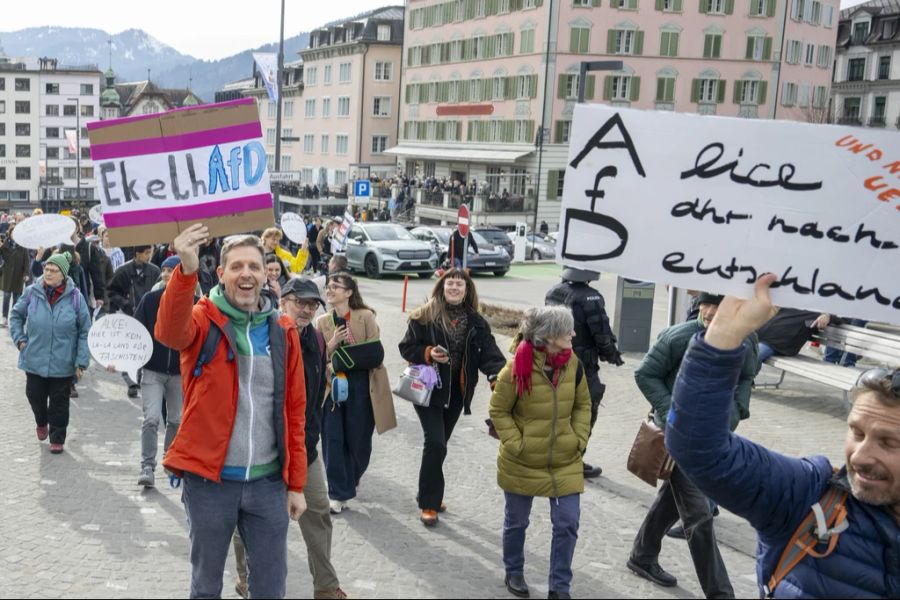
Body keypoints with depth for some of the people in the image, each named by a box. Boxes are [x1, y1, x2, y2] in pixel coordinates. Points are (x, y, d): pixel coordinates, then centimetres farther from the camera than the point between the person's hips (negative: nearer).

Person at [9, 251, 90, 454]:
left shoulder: (75, 297, -11)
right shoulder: (32, 292, -6)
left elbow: (85, 331, -5)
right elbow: (16, 315, 13)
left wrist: (81, 361, -6)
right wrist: (20, 339, 2)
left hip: (62, 363, -2)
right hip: (35, 359, 2)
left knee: (59, 402, 9)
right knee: (34, 395, 14)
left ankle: (57, 438, 26)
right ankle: (41, 423, 45)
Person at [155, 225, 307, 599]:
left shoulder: (283, 331, 4)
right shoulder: (203, 319, -5)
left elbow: (295, 411, 8)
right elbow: (169, 332, -30)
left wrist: (296, 483, 7)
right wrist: (187, 271, -47)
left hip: (268, 482, 3)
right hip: (209, 480, -2)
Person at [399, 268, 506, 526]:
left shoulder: (476, 322, 2)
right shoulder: (424, 316, -7)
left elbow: (489, 353, -7)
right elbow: (406, 347, -3)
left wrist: (498, 376, -26)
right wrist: (428, 353, -21)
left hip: (456, 392, 4)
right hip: (428, 389, -4)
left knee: (438, 444, 15)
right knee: (435, 443, -12)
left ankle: (429, 493, 32)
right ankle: (429, 503, 0)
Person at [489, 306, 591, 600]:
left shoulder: (572, 363, -7)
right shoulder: (517, 368, -20)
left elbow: (583, 403, 8)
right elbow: (498, 411, -9)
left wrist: (580, 438, -1)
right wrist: (516, 444, -13)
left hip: (565, 461, 3)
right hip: (521, 462, -3)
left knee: (567, 523, 1)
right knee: (516, 521, 15)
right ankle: (514, 573, 39)